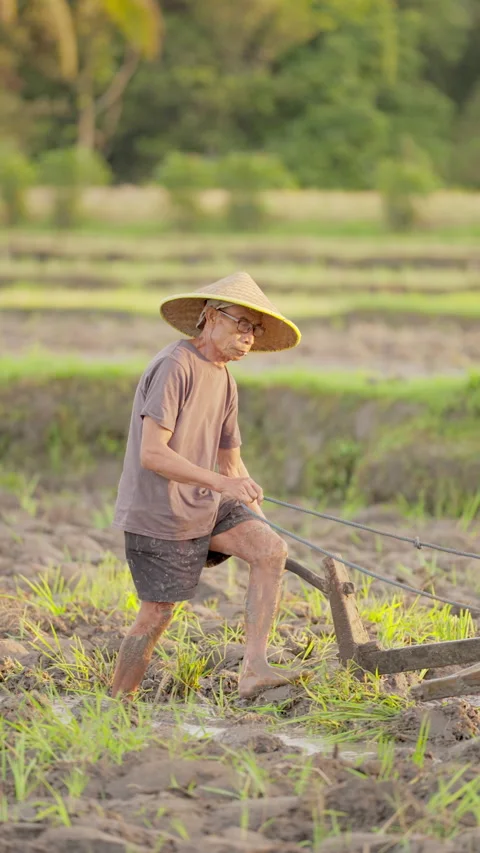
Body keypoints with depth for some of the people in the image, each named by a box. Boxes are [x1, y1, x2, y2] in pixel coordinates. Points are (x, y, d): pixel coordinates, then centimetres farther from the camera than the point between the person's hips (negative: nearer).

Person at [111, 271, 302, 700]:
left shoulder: (224, 379, 12)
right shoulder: (174, 367, -17)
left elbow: (232, 463, 20)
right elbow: (152, 455, -26)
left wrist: (260, 523, 13)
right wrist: (221, 483, -31)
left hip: (204, 506, 8)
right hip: (157, 513, -8)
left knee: (271, 549, -10)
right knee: (157, 613, -4)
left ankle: (253, 670, -14)